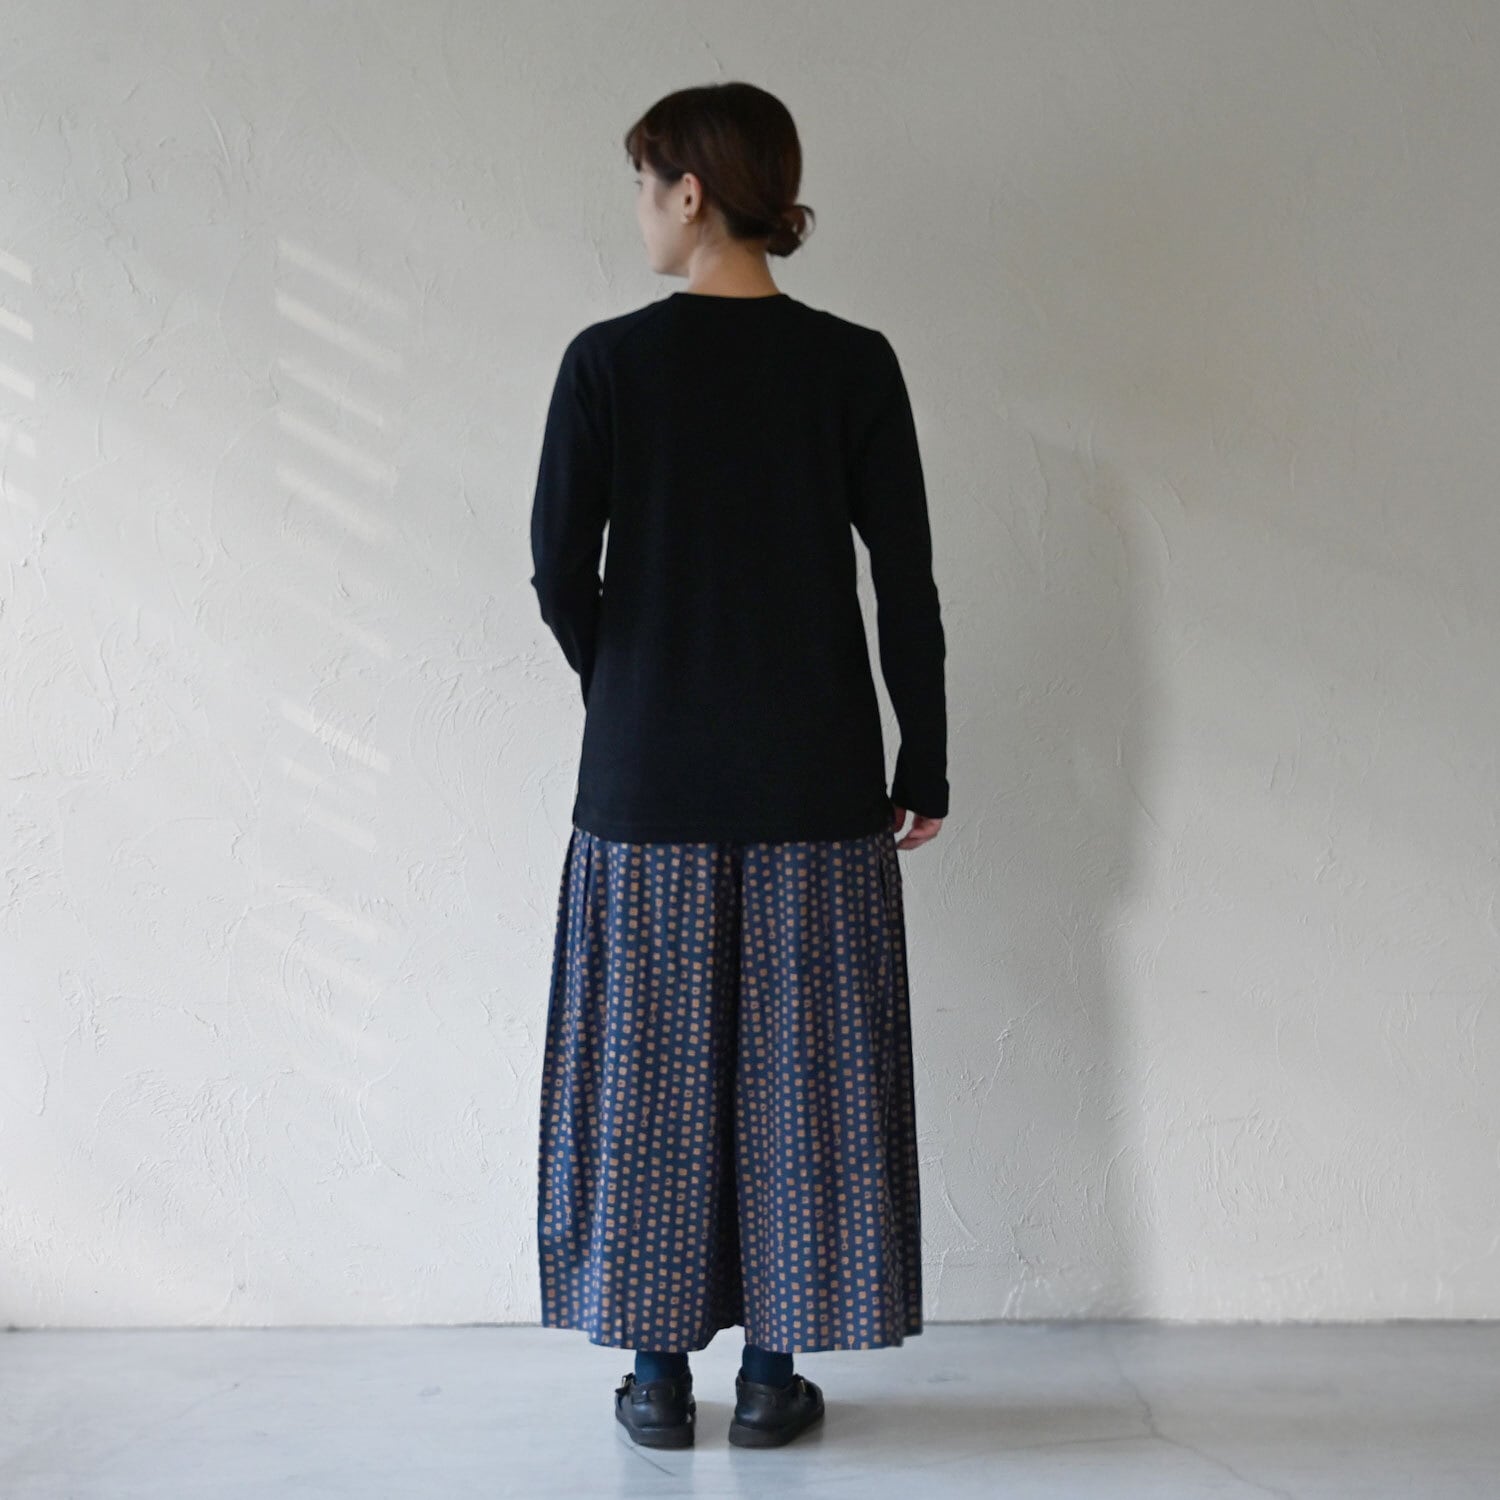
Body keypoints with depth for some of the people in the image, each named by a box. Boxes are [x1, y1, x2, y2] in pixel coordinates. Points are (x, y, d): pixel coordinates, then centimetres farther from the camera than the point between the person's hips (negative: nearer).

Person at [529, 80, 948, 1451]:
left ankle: (660, 1370, 19)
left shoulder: (607, 361, -5)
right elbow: (907, 582, -3)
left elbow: (561, 570, -5)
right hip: (815, 780, 1)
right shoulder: (855, 365, -2)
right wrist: (924, 759, 7)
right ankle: (774, 1370, 18)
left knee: (648, 1067, 10)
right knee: (799, 1067, 9)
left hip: (648, 780, 0)